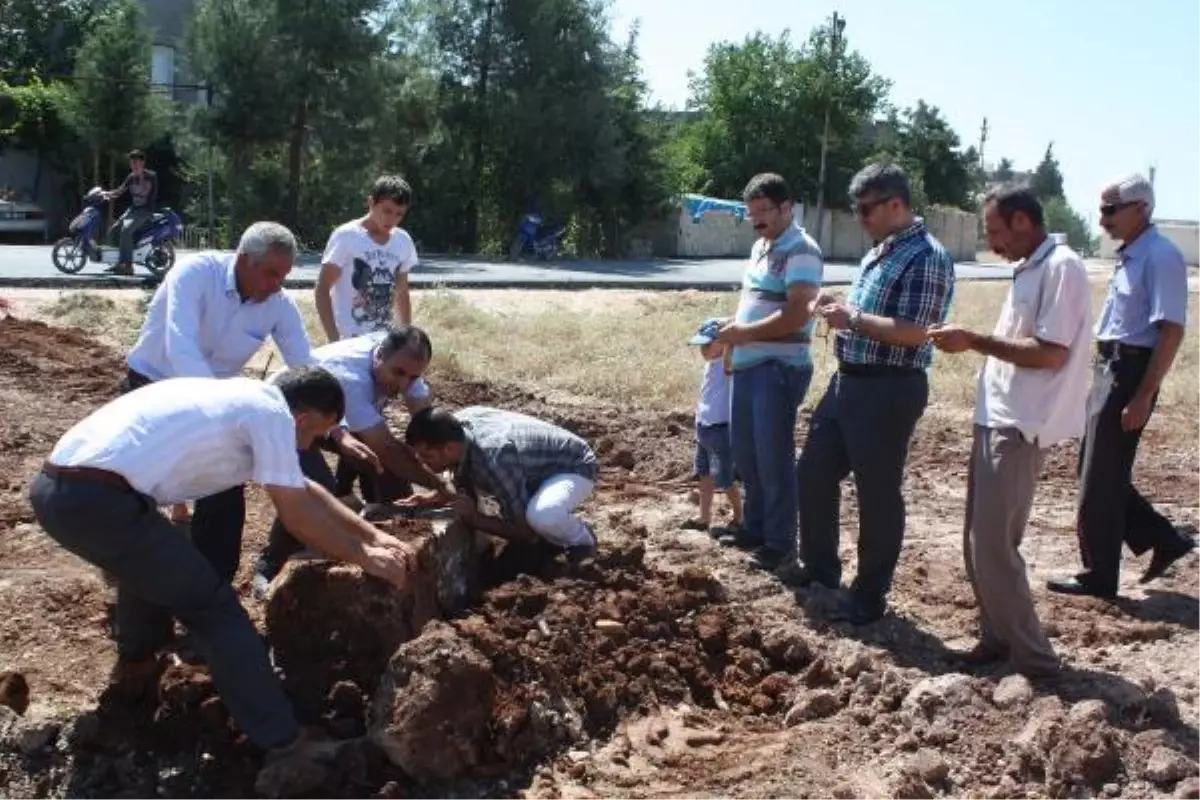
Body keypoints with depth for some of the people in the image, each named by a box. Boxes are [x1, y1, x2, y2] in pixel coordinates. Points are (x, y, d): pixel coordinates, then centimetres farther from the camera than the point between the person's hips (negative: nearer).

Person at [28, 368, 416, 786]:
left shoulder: (244, 401, 24)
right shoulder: (270, 411, -2)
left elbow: (304, 490, 31)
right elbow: (298, 515, 0)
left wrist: (374, 535, 30)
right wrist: (364, 555, 13)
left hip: (55, 486, 10)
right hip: (97, 499, -10)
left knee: (152, 565, 36)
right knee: (213, 606, 0)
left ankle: (135, 669, 53)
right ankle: (285, 748, 3)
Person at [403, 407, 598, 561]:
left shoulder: (493, 461, -39)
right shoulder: (458, 424, -14)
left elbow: (525, 530, -29)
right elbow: (465, 486, 5)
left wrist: (472, 518, -27)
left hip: (575, 467, -9)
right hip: (540, 461, 9)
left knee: (541, 517, -37)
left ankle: (581, 539, -3)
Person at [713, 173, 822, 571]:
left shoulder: (800, 251, -13)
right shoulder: (760, 247, 16)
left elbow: (796, 315, -22)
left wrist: (744, 332, -17)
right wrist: (734, 332, 7)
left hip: (780, 368, -9)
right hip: (749, 364, 9)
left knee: (774, 456, -2)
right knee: (746, 452, 15)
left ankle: (781, 541, 9)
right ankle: (755, 526, 29)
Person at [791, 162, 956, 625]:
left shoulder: (926, 258, -16)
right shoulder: (878, 252, 14)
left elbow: (914, 332, -24)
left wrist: (852, 318, -19)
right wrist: (841, 311, 3)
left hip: (888, 391, -10)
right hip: (848, 381, 10)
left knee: (877, 494, 2)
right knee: (813, 473, 17)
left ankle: (871, 595, 16)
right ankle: (820, 566, 35)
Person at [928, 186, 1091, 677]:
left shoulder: (1062, 267, -13)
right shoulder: (1029, 269, 17)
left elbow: (1050, 354, -20)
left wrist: (975, 341, -17)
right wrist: (971, 343, 7)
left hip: (1020, 428, -10)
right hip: (995, 421, 10)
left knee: (994, 548, -7)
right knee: (979, 545, 13)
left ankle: (1033, 658, 5)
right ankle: (999, 640, 24)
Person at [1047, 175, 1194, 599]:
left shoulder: (1160, 256, -17)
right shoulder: (1129, 256, 13)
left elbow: (1171, 331, -21)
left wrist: (1143, 396, -24)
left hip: (1130, 372, -10)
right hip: (1108, 369, 10)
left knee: (1100, 479, -1)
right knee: (1099, 471, 15)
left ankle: (1098, 576, 12)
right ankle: (1164, 540, 27)